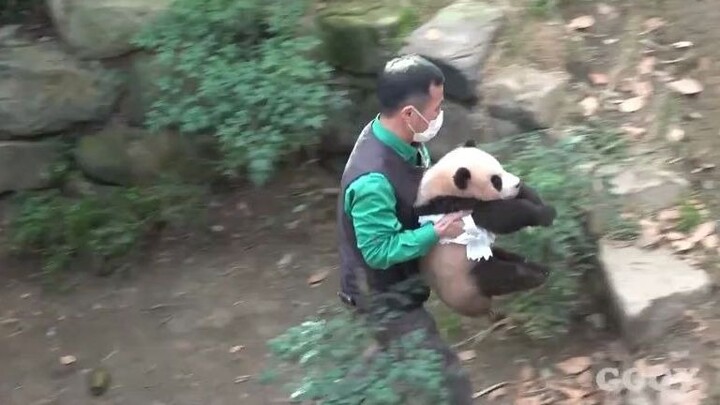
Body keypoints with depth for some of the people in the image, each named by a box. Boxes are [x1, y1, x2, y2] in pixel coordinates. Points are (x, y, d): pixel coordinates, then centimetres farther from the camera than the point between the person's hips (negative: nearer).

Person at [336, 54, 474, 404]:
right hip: (384, 296, -9)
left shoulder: (401, 140, -8)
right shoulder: (373, 180, -37)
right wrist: (437, 231, -28)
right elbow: (379, 251, -30)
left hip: (398, 283, 9)